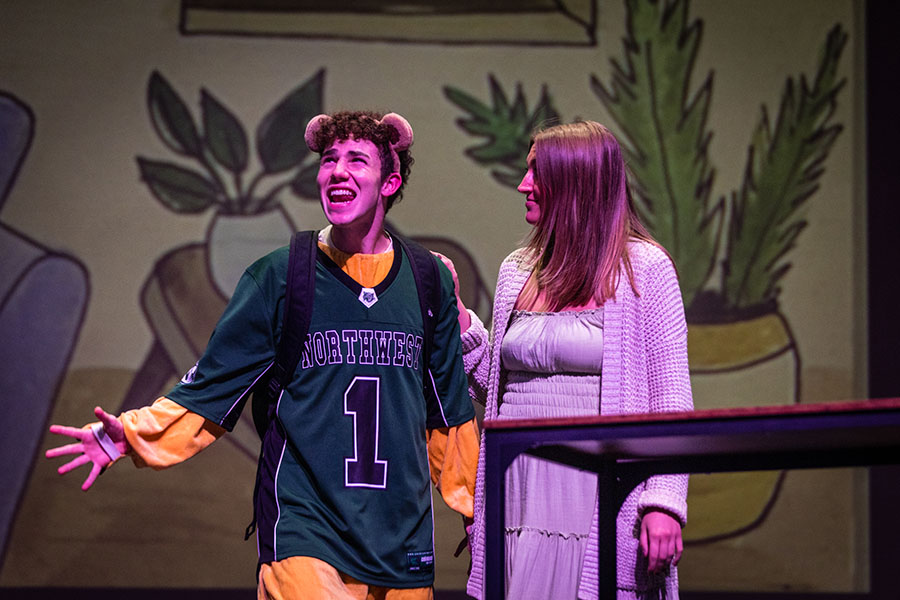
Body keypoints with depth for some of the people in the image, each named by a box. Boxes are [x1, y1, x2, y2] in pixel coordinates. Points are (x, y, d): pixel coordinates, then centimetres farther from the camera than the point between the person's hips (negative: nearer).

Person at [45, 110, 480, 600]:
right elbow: (210, 388, 4)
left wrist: (475, 504, 26)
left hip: (402, 539, 3)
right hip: (302, 527, -3)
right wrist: (128, 434, -9)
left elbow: (448, 411, 19)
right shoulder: (277, 276, 3)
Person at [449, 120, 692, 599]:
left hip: (600, 496, -5)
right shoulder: (516, 273, 14)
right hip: (521, 489, 5)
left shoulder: (643, 268, -2)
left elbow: (671, 398, -4)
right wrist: (458, 321, 8)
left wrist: (664, 503, -13)